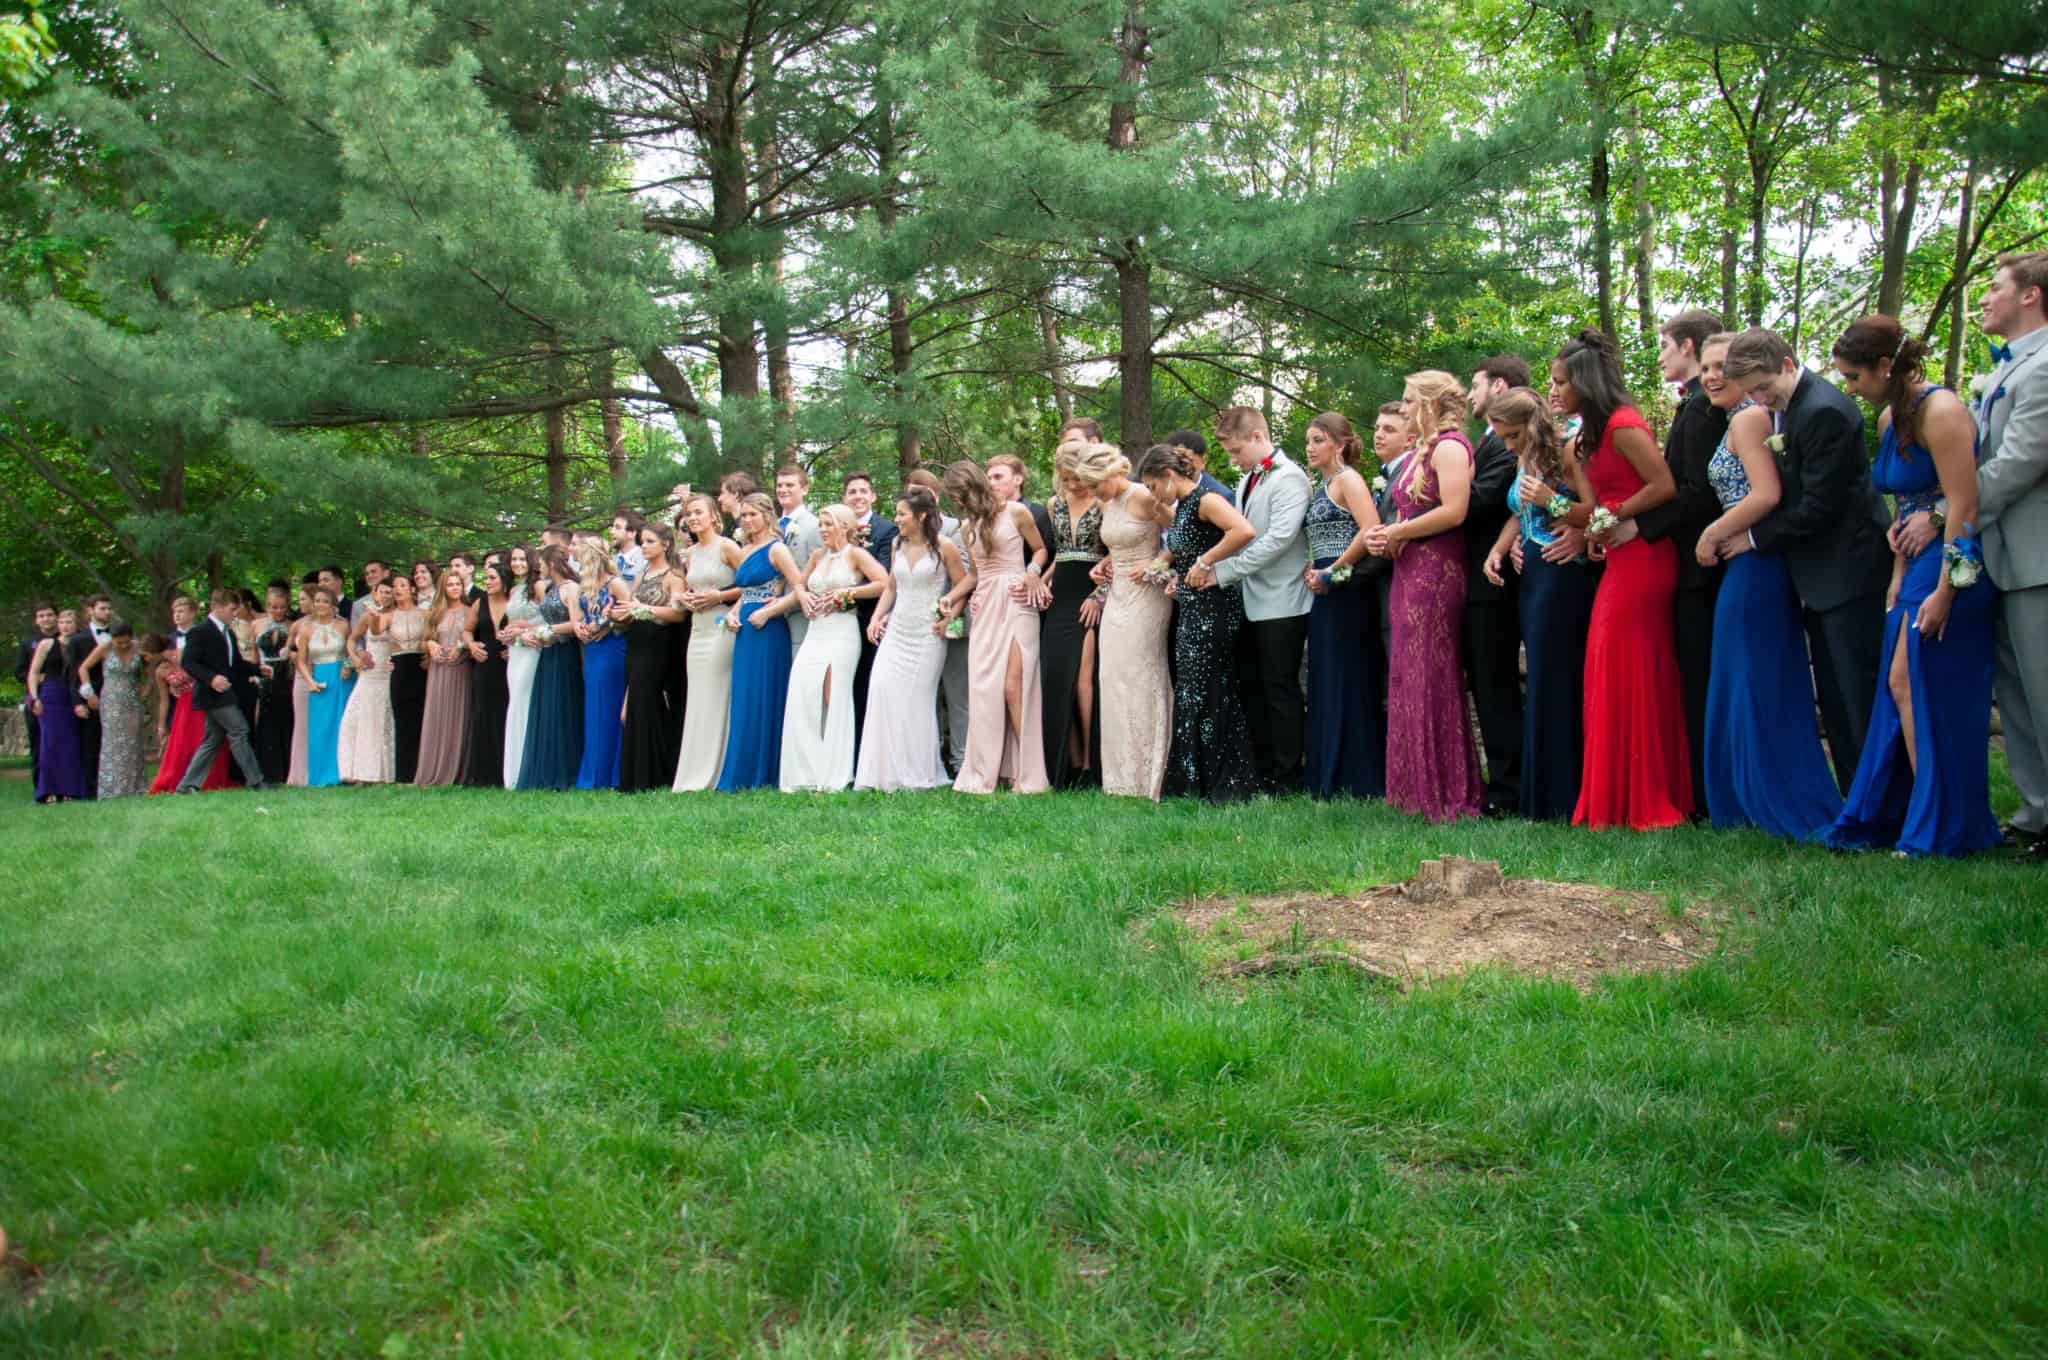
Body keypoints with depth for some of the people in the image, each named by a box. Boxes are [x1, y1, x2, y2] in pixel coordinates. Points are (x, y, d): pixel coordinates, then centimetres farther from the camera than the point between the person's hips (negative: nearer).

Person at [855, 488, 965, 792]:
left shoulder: (944, 546, -7)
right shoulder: (897, 545, 8)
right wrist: (877, 617, 7)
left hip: (927, 635, -5)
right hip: (896, 630, 5)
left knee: (918, 700, 0)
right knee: (883, 693, -7)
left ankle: (920, 775, 13)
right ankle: (887, 773, 2)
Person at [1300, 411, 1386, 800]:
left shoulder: (1347, 479, -9)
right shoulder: (1323, 486, 17)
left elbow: (1370, 530, -23)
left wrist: (1332, 571, -17)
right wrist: (1311, 569, 6)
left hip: (1346, 591, -9)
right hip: (1326, 593, 9)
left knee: (1349, 682, -4)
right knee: (1326, 684, 11)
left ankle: (1358, 781, 2)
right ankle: (1328, 779, 17)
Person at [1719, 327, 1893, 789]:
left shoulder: (1824, 411, -20)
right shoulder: (1784, 409, 10)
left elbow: (1818, 506, -20)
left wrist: (1756, 538, -11)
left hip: (1847, 570, -10)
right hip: (1821, 574, 10)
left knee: (1860, 696, -6)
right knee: (1834, 695, 13)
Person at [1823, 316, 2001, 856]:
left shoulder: (1939, 411, -16)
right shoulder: (1890, 418, 10)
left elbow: (1963, 505, -20)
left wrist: (1945, 590, -22)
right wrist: (1900, 574, 8)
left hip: (1951, 566, -9)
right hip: (1917, 566, 9)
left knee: (1933, 694, -3)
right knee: (1901, 688, 8)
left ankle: (1944, 828, 8)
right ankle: (1898, 814, 16)